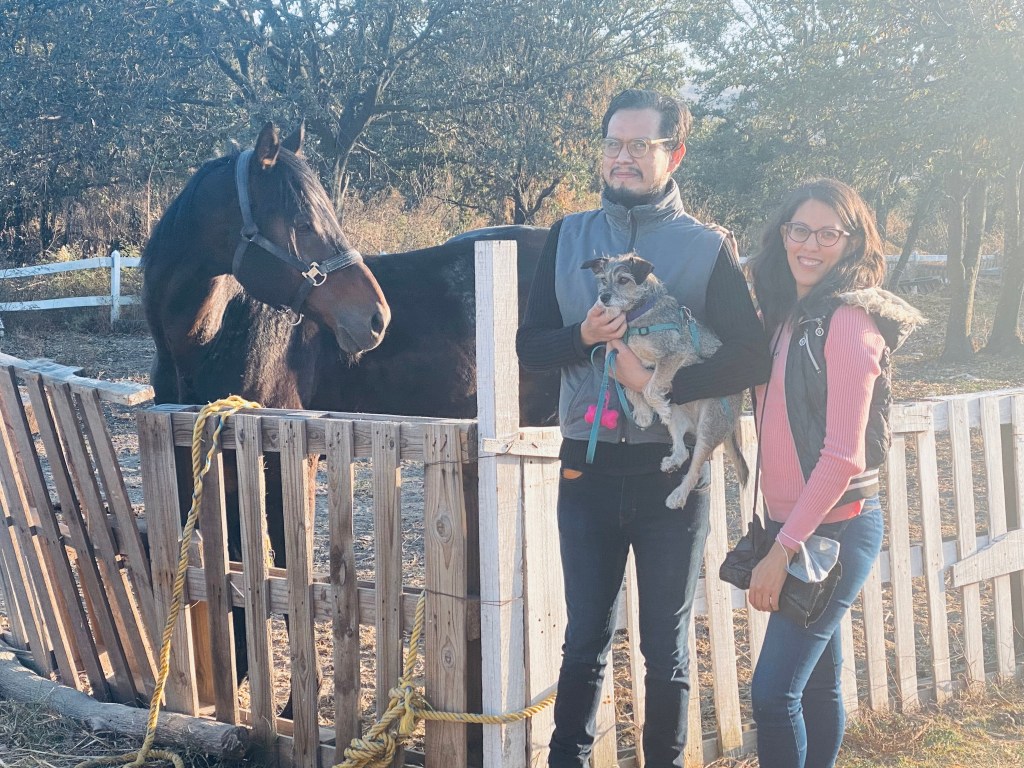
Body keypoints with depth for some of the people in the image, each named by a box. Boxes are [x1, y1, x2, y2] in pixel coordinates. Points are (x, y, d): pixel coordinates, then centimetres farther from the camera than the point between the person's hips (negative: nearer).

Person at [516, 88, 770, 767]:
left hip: (673, 471, -2)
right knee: (585, 642, 10)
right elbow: (530, 346, 5)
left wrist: (661, 382, -20)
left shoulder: (709, 247, -2)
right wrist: (585, 336, -15)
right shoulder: (568, 239, 7)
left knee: (667, 647, 11)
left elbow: (752, 358, -9)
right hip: (589, 467, 2)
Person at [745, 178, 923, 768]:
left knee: (774, 691, -11)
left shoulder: (848, 320, -15)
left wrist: (783, 550, -18)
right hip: (793, 523, 8)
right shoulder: (787, 316, 10)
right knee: (817, 683, 16)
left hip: (835, 527, -8)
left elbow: (843, 455, -19)